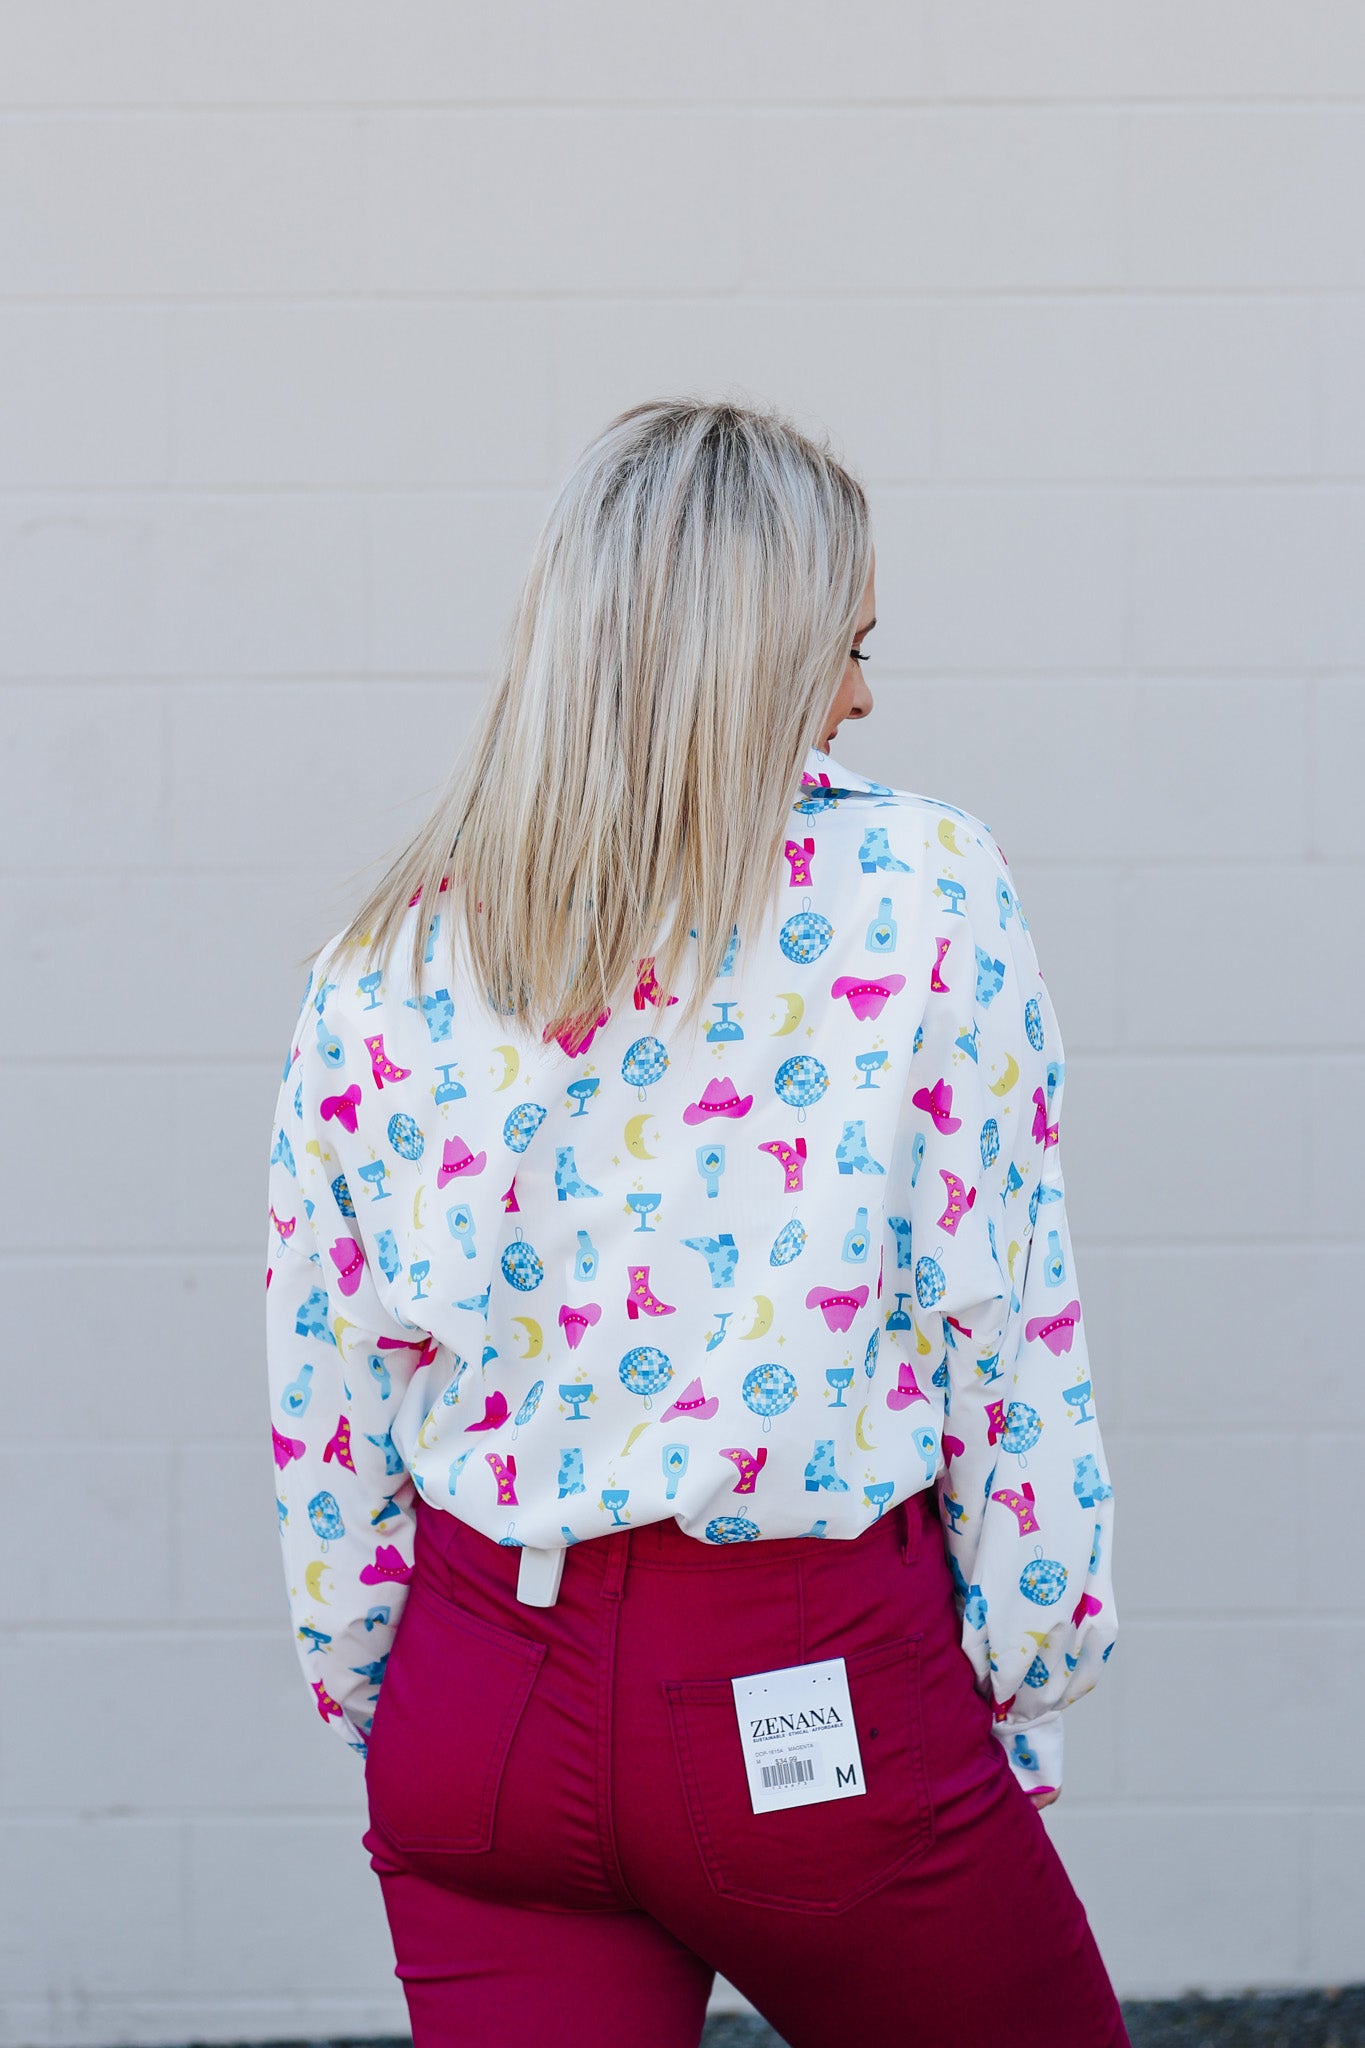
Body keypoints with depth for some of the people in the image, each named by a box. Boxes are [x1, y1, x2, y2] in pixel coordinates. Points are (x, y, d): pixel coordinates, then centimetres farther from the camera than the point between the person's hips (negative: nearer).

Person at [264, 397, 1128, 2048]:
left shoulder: (381, 965, 3)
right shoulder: (925, 891, -7)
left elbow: (322, 1400, 7)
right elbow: (1008, 1336, -6)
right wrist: (1019, 1701, 4)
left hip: (479, 1714, 3)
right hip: (812, 1706, -3)